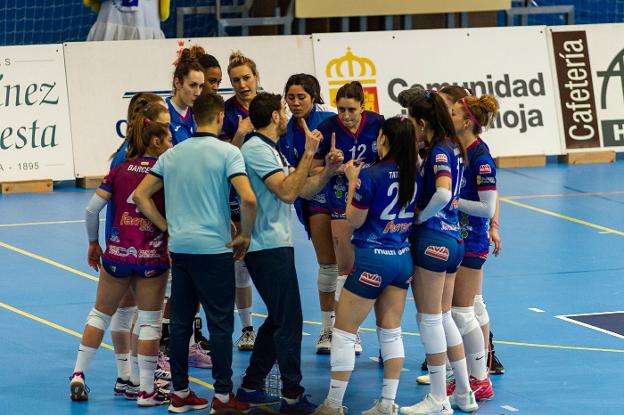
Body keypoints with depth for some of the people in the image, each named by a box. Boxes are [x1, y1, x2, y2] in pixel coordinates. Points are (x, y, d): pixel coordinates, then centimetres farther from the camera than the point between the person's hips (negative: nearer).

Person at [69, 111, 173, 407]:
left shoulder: (119, 170, 3)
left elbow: (92, 209, 1)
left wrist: (93, 243, 13)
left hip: (118, 252, 3)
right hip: (153, 257, -3)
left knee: (100, 314, 18)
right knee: (149, 321, 6)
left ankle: (78, 376, 15)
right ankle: (146, 390, 7)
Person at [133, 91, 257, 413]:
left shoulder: (173, 154, 9)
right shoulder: (227, 152, -9)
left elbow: (140, 195, 10)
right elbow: (248, 198, -20)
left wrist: (166, 227, 13)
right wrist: (245, 235, -6)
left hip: (179, 247, 5)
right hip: (214, 249, -5)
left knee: (180, 322, 11)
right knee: (220, 324, 1)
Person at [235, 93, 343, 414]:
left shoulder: (270, 149, 19)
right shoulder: (257, 149, -13)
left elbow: (303, 189, 16)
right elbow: (287, 192, -23)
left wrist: (329, 169, 1)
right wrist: (308, 153, -20)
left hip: (276, 245, 11)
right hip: (268, 246, -11)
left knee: (278, 319, 16)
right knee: (289, 321, -9)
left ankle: (251, 386, 21)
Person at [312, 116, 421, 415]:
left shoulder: (370, 175, -17)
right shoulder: (414, 175, 0)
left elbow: (354, 221, -9)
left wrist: (352, 180, 0)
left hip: (373, 259, -6)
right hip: (403, 258, 6)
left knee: (344, 331, 4)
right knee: (391, 332, 13)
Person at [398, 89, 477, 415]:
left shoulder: (439, 151, -17)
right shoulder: (451, 147, 10)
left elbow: (443, 194, -31)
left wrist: (421, 216, -17)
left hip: (433, 238, -9)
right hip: (452, 238, 9)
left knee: (430, 318, -1)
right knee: (443, 316, 17)